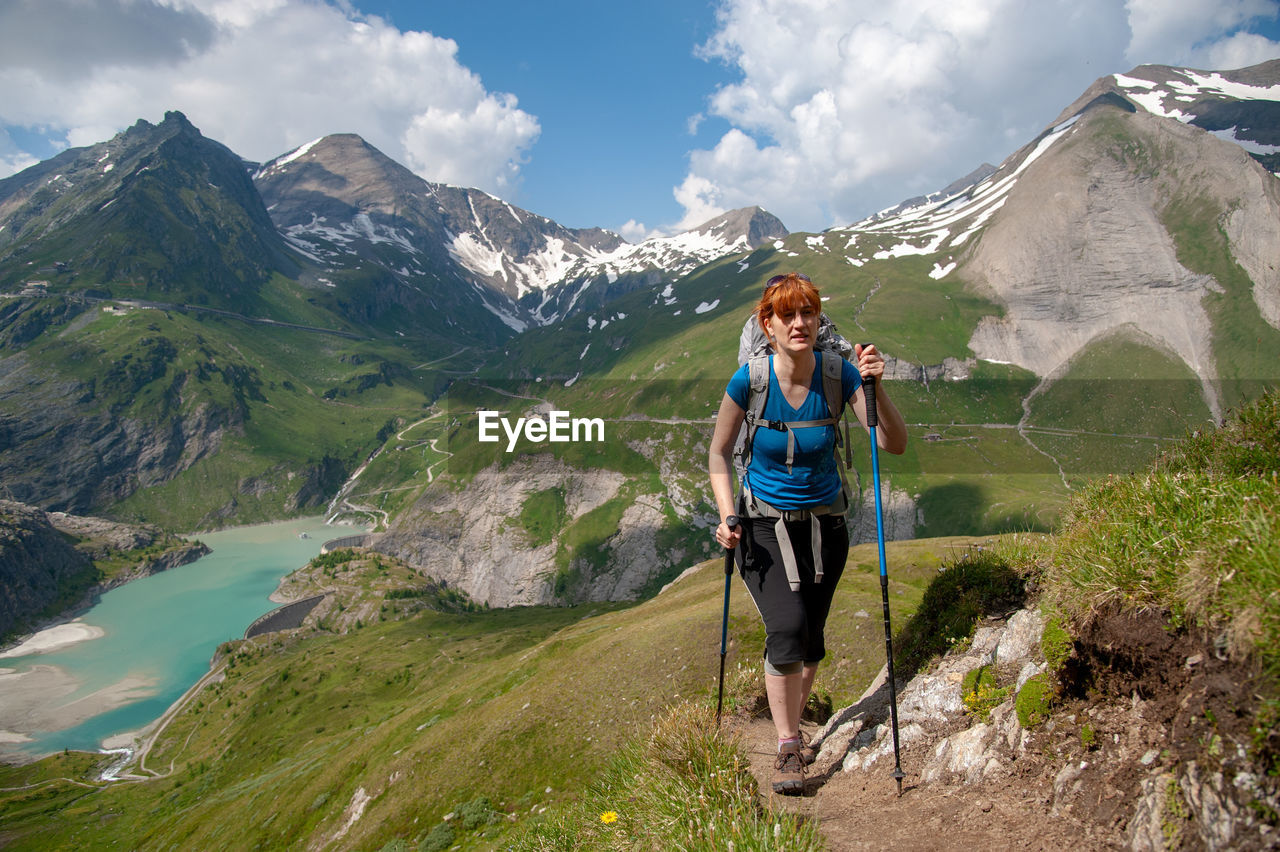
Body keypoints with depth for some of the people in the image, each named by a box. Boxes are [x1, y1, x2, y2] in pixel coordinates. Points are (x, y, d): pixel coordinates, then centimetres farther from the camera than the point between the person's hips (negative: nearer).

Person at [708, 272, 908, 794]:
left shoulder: (838, 373, -14)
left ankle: (791, 720, 39)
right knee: (787, 627, -18)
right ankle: (788, 750, 0)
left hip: (824, 524, 2)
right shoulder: (749, 380, -17)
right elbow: (719, 453, -4)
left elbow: (894, 445, -17)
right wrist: (727, 516, -16)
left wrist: (875, 389, -33)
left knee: (811, 636, 12)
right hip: (763, 524, -2)